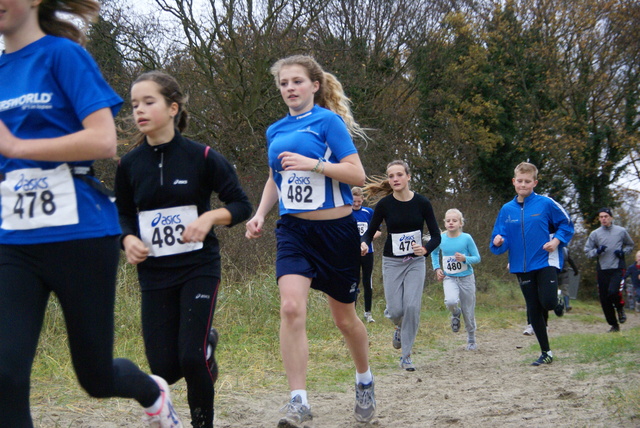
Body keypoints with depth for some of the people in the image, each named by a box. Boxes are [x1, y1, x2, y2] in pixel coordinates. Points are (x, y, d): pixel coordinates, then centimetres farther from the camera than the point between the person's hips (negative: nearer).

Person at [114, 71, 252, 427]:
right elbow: (124, 215, 14)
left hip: (199, 267, -3)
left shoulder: (201, 157, -8)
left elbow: (242, 205, -3)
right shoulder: (130, 165, 1)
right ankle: (207, 342, 33)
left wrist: (211, 216, -22)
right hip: (154, 274, 3)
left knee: (191, 359, -15)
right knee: (165, 370, -1)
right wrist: (128, 239, -8)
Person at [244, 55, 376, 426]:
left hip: (335, 230, -3)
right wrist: (260, 214, 7)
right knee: (291, 306, -19)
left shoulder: (328, 120, -7)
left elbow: (357, 175, -13)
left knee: (344, 316, 10)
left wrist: (312, 163, -23)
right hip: (294, 230, 4)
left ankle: (365, 381, 38)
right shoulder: (276, 131, 9)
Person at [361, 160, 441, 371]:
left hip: (415, 262, 0)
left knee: (412, 307, -13)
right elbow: (370, 232, 0)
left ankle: (406, 356, 1)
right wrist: (364, 244, -23)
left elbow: (436, 235, -3)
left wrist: (425, 249, -23)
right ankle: (399, 328, 32)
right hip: (392, 262, 0)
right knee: (396, 310, -7)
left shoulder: (422, 203, -7)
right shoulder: (384, 204, -7)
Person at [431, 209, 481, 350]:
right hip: (449, 278, 1)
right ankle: (455, 314, 8)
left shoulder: (466, 238, -9)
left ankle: (471, 339, 28)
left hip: (466, 278, -1)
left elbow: (477, 258, -3)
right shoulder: (441, 239, -3)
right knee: (451, 301, -29)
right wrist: (437, 268, 6)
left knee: (468, 311, 6)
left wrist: (465, 258, -22)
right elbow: (434, 253, 18)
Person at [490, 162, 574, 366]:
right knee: (533, 309, 7)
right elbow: (500, 241, 4)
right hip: (522, 265, 3)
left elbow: (566, 224, 3)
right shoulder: (507, 210, 3)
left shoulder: (545, 203, -6)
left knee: (548, 301, -21)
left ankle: (554, 290, 17)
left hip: (545, 261, -3)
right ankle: (546, 353, 20)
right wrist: (498, 242, -18)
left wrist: (557, 240, -12)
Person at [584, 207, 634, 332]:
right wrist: (598, 251, -11)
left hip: (617, 269, -2)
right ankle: (614, 325, 16)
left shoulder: (621, 231, 4)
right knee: (604, 299, 1)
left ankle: (620, 308, 10)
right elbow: (587, 251, 9)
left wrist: (623, 252, -1)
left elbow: (630, 245, 19)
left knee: (613, 291, -24)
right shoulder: (595, 234, 5)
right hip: (602, 270, 3)